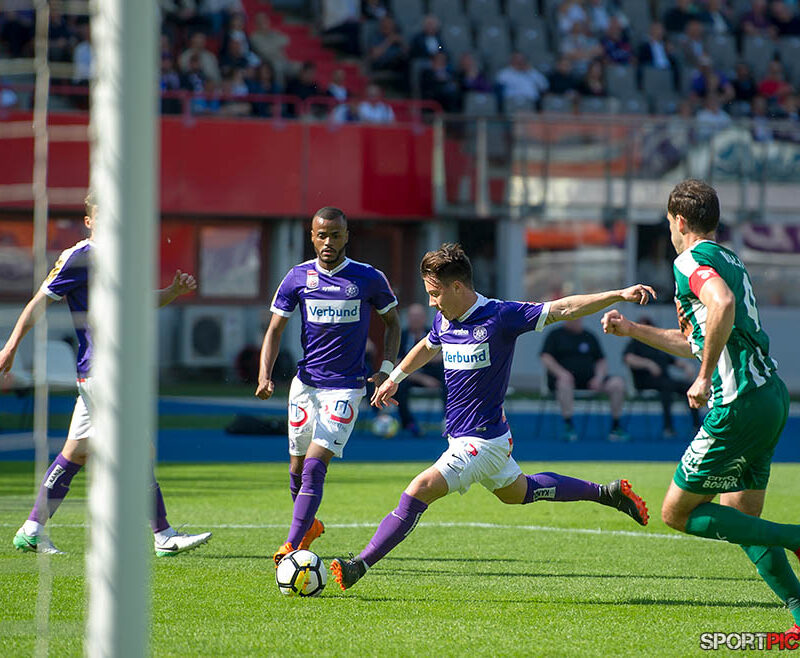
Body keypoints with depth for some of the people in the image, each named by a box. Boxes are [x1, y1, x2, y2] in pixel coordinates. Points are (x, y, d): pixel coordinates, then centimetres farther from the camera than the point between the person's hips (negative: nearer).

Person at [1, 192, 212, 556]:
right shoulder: (78, 258, -9)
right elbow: (40, 302, -7)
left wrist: (175, 289, 8)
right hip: (99, 370, -9)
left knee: (76, 452, 11)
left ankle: (32, 531, 15)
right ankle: (163, 536, -7)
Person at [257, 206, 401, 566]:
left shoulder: (369, 278, -4)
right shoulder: (298, 277, 1)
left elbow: (392, 321, 10)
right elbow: (275, 329, 5)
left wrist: (386, 369, -2)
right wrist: (264, 376, -10)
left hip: (345, 387, -3)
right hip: (305, 383, 3)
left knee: (315, 465, -16)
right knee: (297, 467, 11)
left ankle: (291, 546, -18)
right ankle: (308, 526, 38)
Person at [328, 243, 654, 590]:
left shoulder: (499, 316, -20)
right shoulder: (444, 320, 3)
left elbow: (564, 308, -19)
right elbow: (427, 347, 27)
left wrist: (619, 295, -26)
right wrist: (395, 378, 37)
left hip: (483, 440, -9)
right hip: (462, 436, 9)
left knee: (418, 492, -17)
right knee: (517, 492, 26)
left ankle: (360, 564, -15)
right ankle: (607, 493, 37)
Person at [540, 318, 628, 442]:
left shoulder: (590, 337, 21)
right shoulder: (555, 335, 10)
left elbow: (602, 361, 17)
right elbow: (545, 358, -1)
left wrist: (599, 378, -4)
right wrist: (562, 373, -18)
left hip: (589, 379, 3)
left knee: (618, 383, -19)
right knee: (564, 381, -40)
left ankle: (616, 426, -12)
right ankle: (568, 426, -37)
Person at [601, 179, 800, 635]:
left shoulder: (691, 261, -8)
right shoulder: (729, 261, 22)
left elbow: (722, 303, -31)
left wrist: (705, 377, -24)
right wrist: (632, 330, 37)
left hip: (739, 405, -9)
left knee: (678, 513, 1)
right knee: (740, 521, 14)